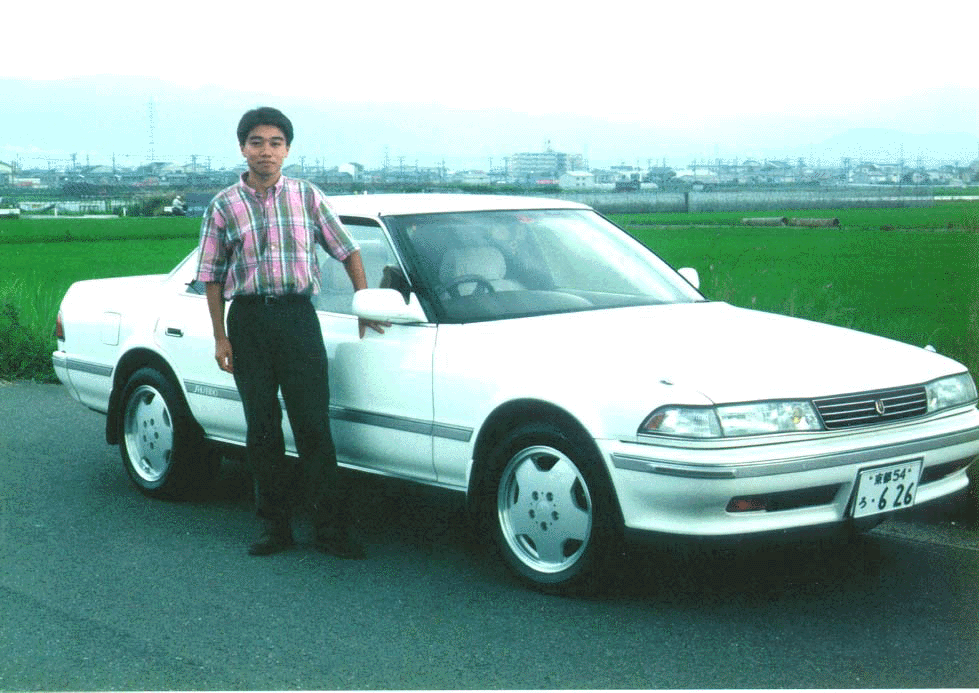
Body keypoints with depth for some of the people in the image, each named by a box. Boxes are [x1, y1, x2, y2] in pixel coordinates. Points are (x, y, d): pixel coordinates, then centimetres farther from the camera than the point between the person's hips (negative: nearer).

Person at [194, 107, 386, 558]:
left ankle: (332, 528, 1)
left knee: (313, 425, -4)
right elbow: (212, 276, 6)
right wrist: (220, 337, 1)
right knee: (262, 429, 6)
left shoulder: (307, 196, 6)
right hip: (248, 321, 1)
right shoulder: (224, 206, 5)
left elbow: (347, 250, 12)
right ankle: (275, 525, 16)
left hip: (298, 316, -1)